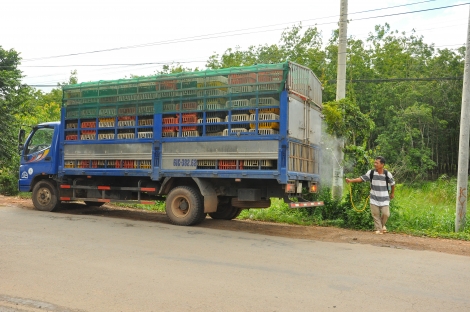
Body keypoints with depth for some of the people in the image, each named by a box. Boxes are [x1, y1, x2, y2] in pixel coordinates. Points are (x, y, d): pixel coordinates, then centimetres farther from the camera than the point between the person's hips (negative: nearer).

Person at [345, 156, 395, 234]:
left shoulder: (387, 174, -9)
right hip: (374, 198, 1)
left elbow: (392, 183, 6)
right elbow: (362, 178, -8)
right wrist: (351, 180, -21)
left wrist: (392, 193, 17)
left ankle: (383, 225, 26)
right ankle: (379, 229, 20)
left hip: (384, 198, -1)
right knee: (375, 214, 4)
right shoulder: (371, 172, -7)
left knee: (385, 214, -4)